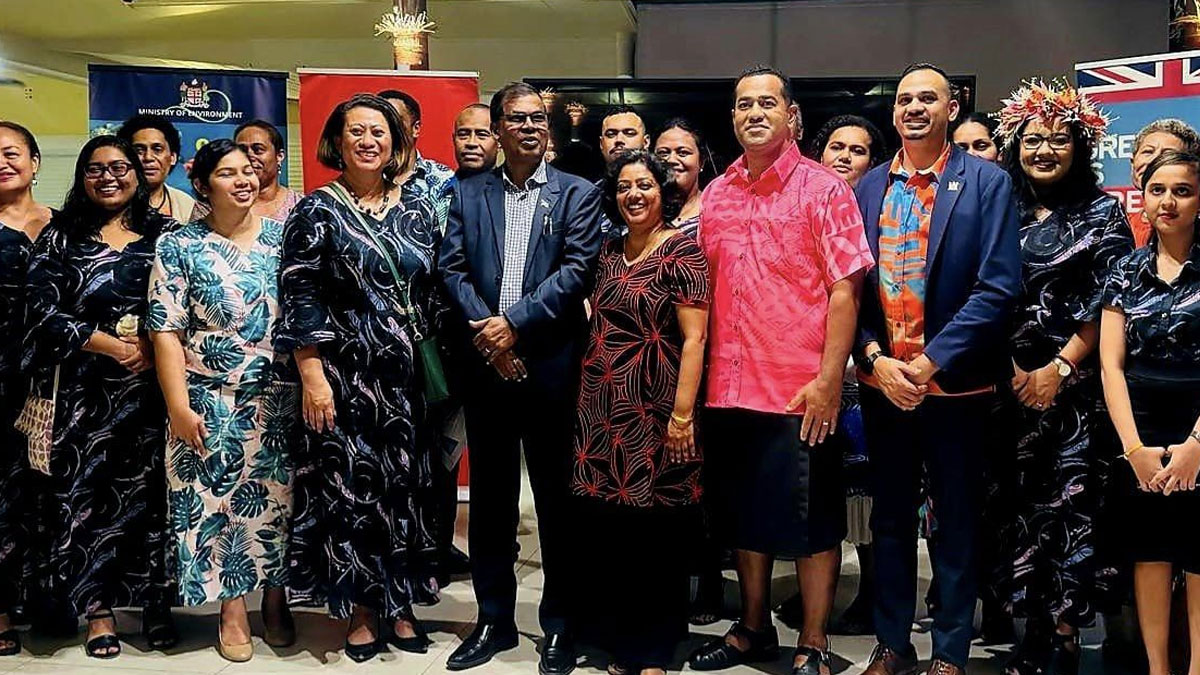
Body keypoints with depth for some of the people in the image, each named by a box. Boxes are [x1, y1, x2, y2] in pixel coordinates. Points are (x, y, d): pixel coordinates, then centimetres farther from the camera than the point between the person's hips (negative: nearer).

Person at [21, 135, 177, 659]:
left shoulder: (165, 234, 9)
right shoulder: (60, 236, 8)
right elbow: (43, 311, -2)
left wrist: (151, 347, -13)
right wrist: (112, 345, -11)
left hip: (152, 385, 0)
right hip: (84, 392, 0)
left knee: (151, 489, 2)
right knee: (85, 491, 0)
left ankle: (156, 604, 13)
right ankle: (97, 608, 12)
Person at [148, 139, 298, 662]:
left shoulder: (282, 238, 5)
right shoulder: (178, 247, -1)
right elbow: (166, 332, -5)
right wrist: (180, 407, -11)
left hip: (279, 402, 2)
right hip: (210, 404, -2)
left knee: (278, 497, 7)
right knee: (219, 502, 3)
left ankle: (275, 599, 24)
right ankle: (233, 608, 18)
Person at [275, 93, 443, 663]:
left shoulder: (417, 207, 9)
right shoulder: (316, 211, -2)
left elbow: (435, 290, 11)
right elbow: (298, 296, -7)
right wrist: (312, 375, -14)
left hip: (409, 375, 4)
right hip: (345, 374, -3)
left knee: (406, 484, 9)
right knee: (349, 486, 2)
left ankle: (400, 606, 22)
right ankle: (360, 612, 16)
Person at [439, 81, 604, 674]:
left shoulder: (578, 194, 3)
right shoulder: (468, 193, 11)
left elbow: (577, 270, -8)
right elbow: (453, 269, 3)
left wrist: (514, 322, -14)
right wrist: (484, 332, -10)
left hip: (552, 366, -2)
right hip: (485, 365, 3)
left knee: (557, 498, 5)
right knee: (490, 497, 10)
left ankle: (560, 625, 17)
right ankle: (494, 620, 23)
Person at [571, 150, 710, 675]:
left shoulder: (681, 251, -6)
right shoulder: (608, 253, 13)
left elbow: (693, 338, -11)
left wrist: (683, 414, -18)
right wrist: (586, 399, 13)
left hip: (653, 409, -6)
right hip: (603, 409, 6)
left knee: (656, 535, 2)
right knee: (599, 530, 8)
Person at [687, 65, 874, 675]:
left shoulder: (823, 189, -4)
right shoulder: (715, 196, 10)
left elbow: (845, 288, -9)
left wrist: (828, 381, -15)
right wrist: (705, 375, 8)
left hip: (801, 392, -5)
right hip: (729, 390, 5)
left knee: (812, 521, 5)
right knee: (744, 516, 16)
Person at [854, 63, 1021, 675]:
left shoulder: (988, 182, -4)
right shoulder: (868, 187, 7)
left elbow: (997, 288, -11)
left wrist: (929, 363, -16)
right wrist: (876, 359, -9)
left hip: (954, 383, -3)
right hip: (881, 380, 3)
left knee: (956, 522, 8)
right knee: (889, 518, 12)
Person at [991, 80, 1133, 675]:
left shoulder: (1102, 211, 6)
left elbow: (1108, 301, -1)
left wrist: (1059, 369, -9)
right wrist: (1012, 369, -4)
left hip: (1077, 379, -2)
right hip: (1013, 379, 2)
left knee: (1068, 503, -6)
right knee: (1022, 504, 2)